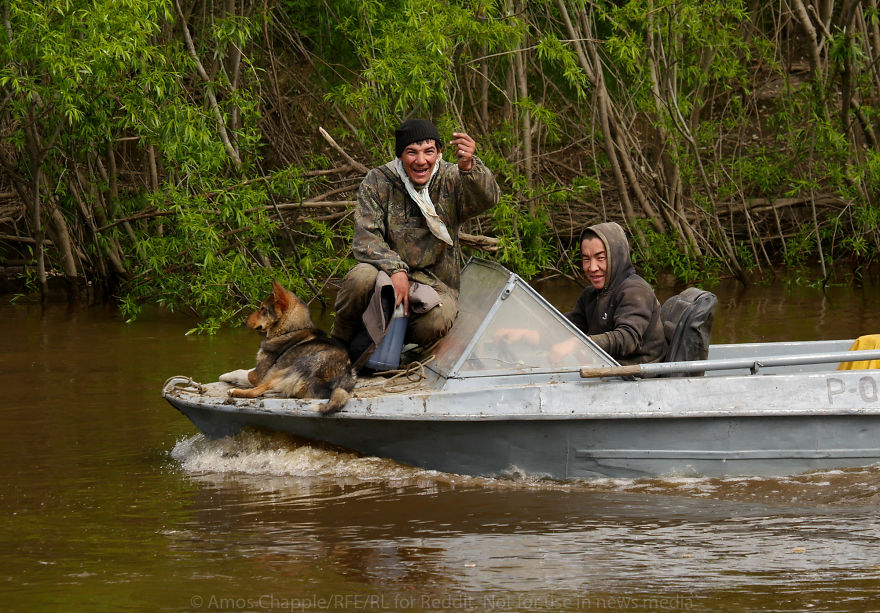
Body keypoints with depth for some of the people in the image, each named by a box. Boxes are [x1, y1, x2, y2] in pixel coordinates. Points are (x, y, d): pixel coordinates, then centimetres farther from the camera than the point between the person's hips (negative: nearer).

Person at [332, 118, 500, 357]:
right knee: (361, 278, -35)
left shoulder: (450, 179, -2)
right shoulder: (377, 183, -1)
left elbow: (487, 199, -23)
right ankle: (340, 342, -5)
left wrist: (469, 167, -45)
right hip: (388, 276, 0)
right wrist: (395, 270, -27)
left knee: (435, 322, -34)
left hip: (436, 283, 0)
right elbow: (365, 239, -8)